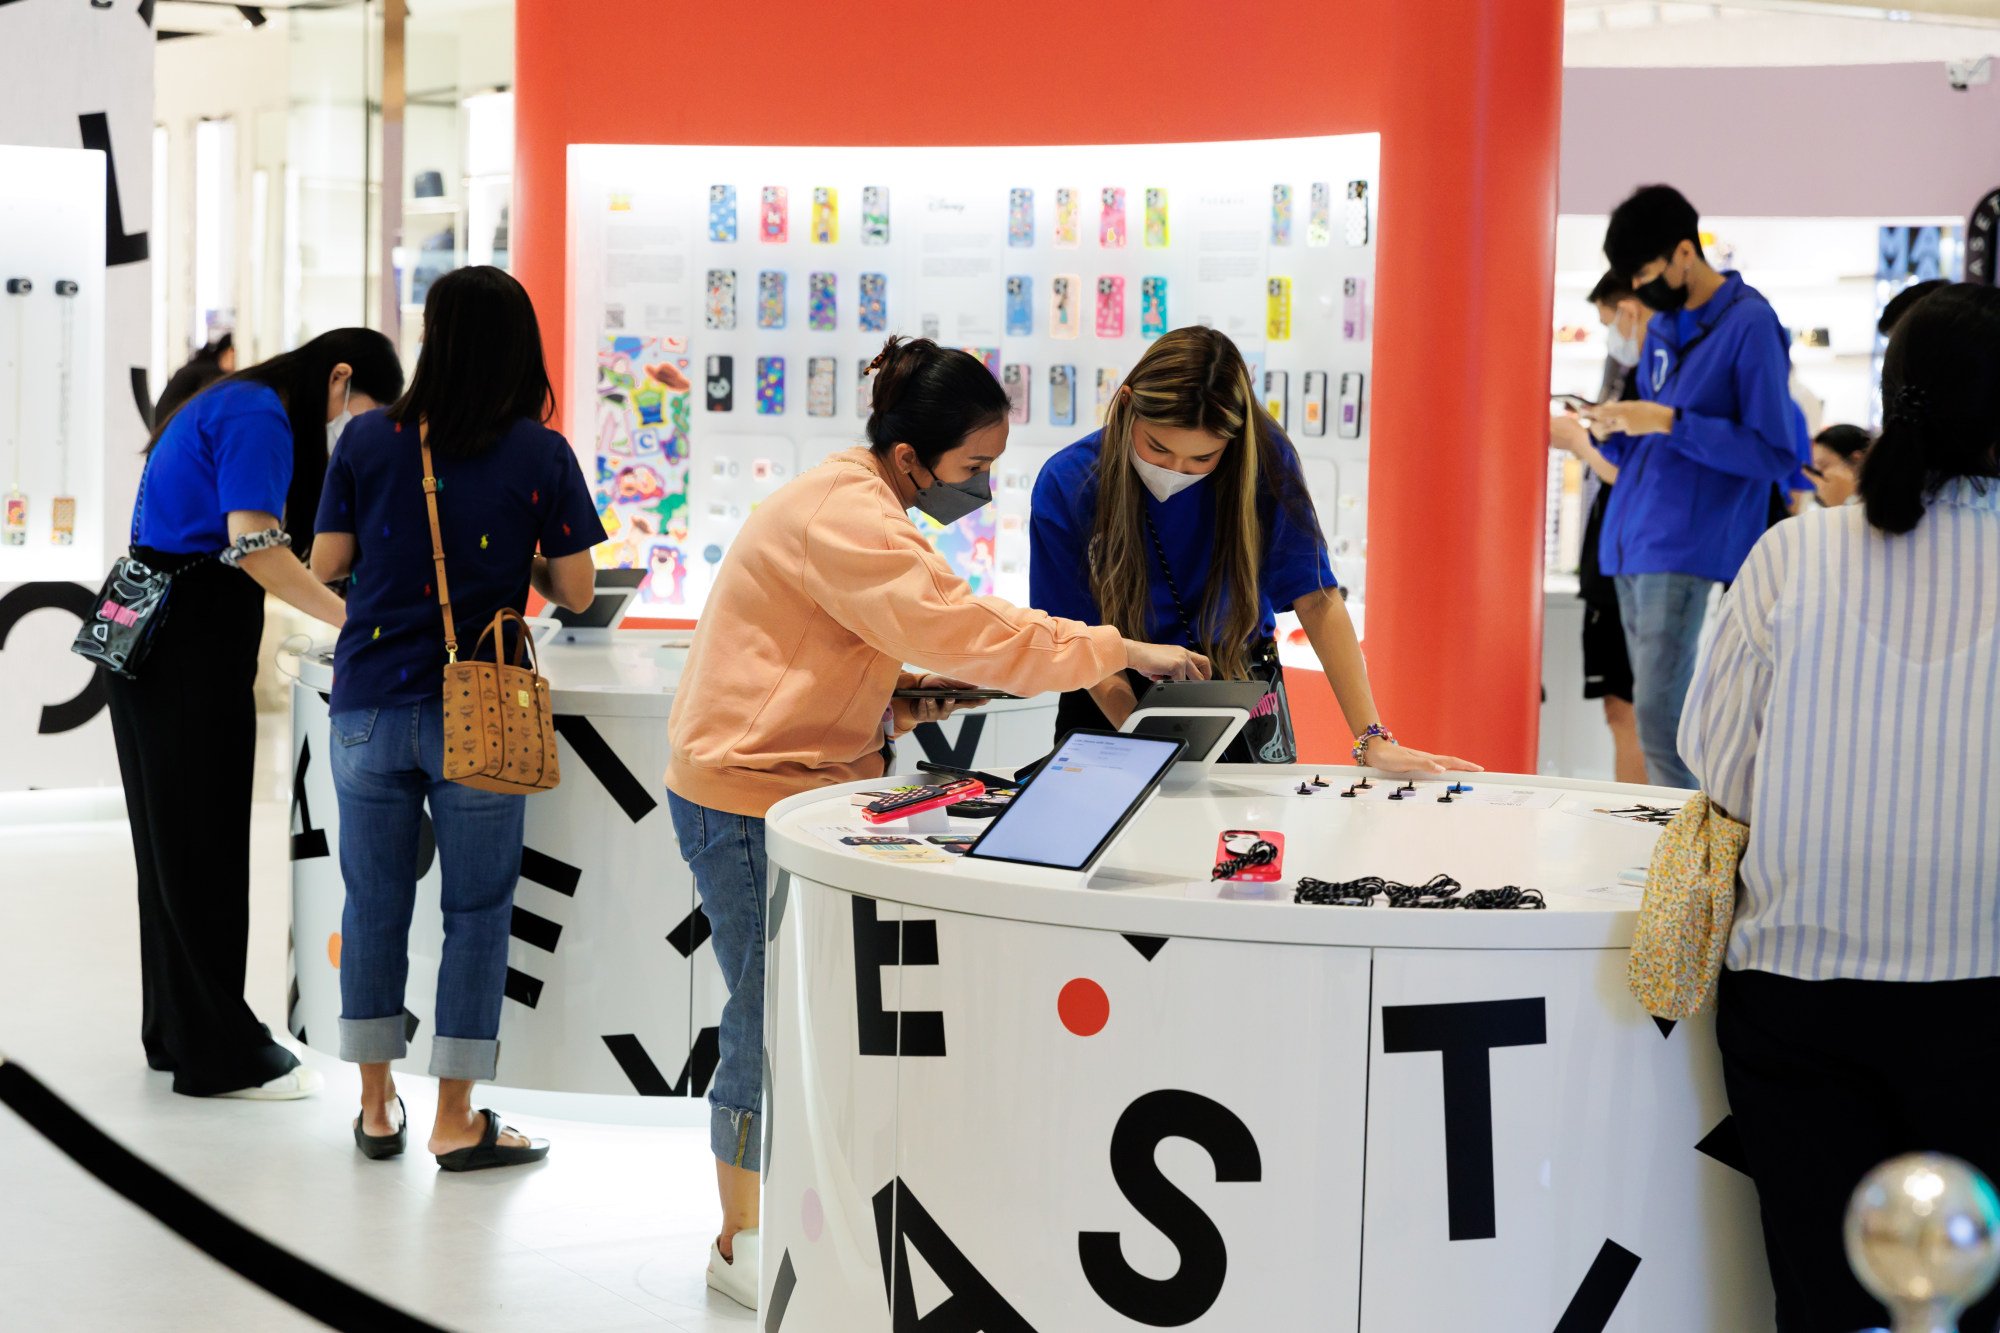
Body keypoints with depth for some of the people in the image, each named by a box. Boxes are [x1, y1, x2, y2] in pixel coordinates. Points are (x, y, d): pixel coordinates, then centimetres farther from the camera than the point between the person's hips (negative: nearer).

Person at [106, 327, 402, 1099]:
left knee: (177, 843, 16)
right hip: (190, 648, -10)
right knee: (204, 847, -3)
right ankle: (220, 1055, 3)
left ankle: (177, 1031, 25)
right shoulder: (259, 418, -14)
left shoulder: (243, 406, 18)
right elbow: (254, 547, -23)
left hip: (158, 635, 10)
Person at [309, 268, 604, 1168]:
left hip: (369, 709, 2)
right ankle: (455, 1121, 9)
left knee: (374, 903, 12)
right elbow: (574, 592, -3)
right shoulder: (540, 455, -5)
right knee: (477, 911, 6)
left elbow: (325, 566, 5)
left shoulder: (368, 441, -1)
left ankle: (377, 1106, 21)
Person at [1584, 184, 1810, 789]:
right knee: (1657, 712, 7)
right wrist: (1616, 433, 3)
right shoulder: (1661, 328, 17)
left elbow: (1774, 453, -12)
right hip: (1628, 543, 8)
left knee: (1659, 713, -15)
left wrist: (1668, 421, -17)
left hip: (1687, 549, -8)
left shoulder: (1750, 325, -7)